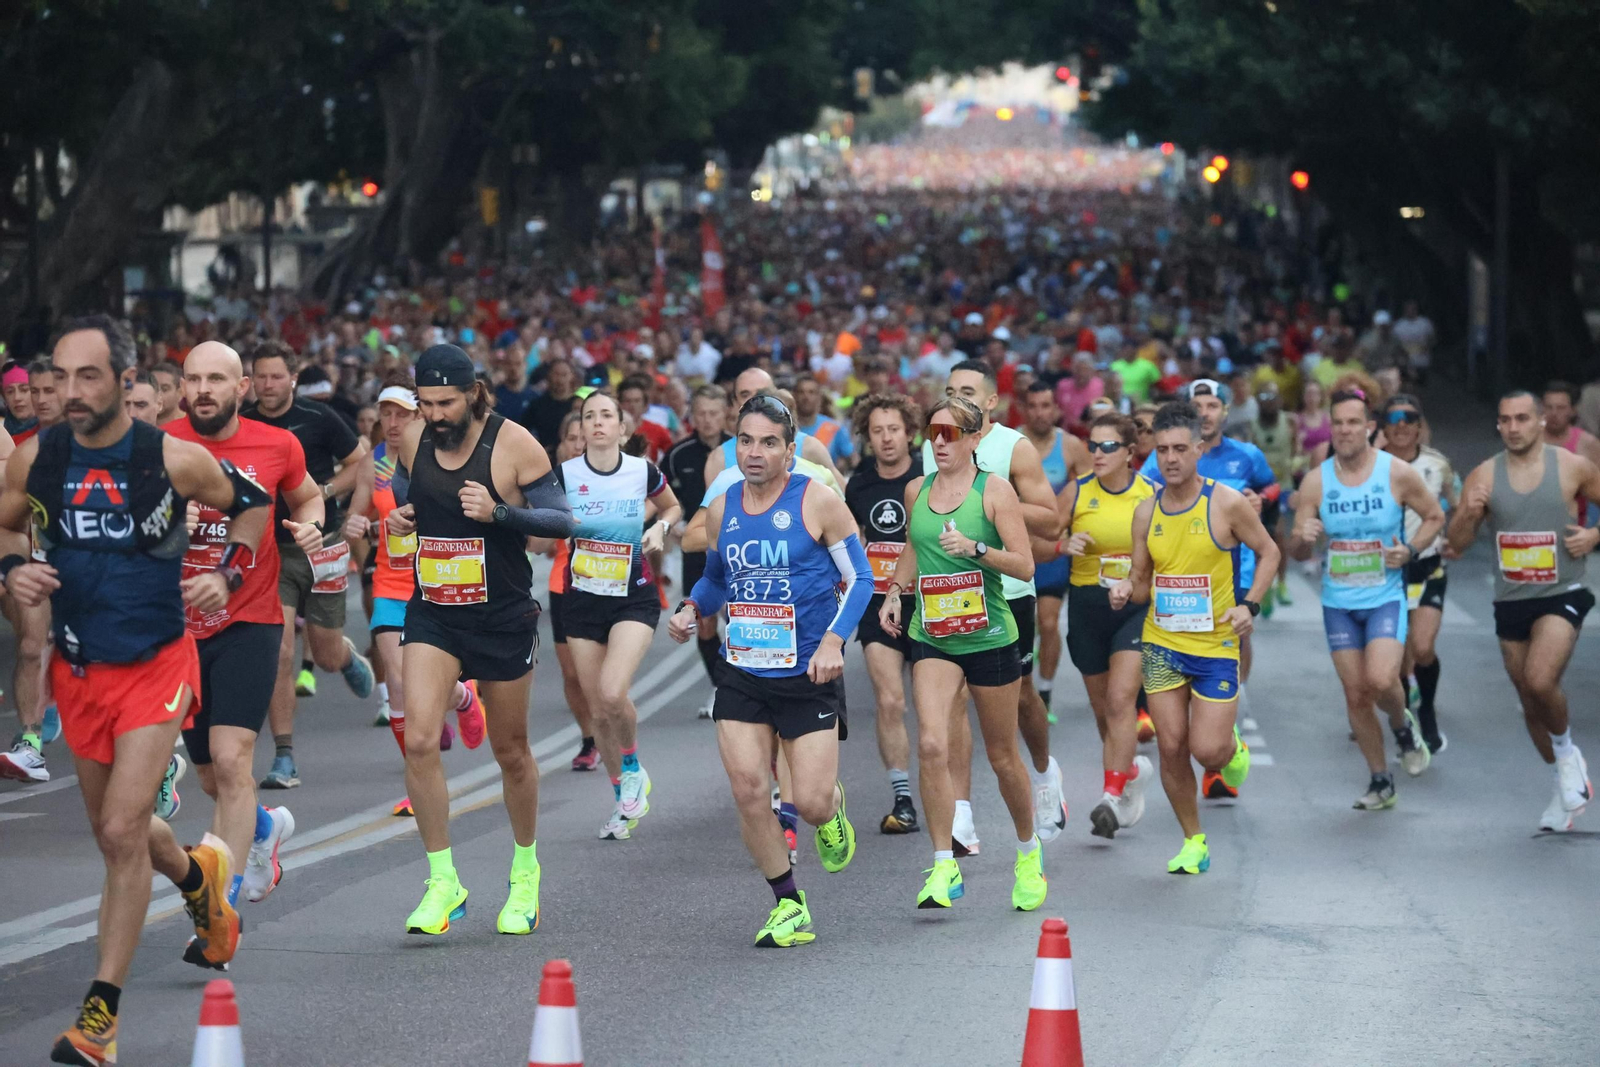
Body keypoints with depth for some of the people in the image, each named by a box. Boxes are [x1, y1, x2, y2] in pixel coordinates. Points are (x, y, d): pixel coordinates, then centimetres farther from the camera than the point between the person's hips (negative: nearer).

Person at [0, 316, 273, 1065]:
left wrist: (228, 574, -8)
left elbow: (252, 503, 6)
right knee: (118, 834, 18)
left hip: (158, 666, -4)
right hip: (78, 671, 4)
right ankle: (199, 875, 52)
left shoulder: (174, 459, -13)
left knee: (122, 833, -16)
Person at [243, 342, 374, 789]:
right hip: (270, 551, 1)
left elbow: (361, 462, 3)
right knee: (278, 654, -13)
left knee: (327, 657, 8)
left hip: (322, 548, -1)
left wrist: (326, 490, -10)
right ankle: (284, 760, -8)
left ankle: (349, 655, 48)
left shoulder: (318, 417, -5)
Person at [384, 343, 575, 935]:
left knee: (511, 752, 11)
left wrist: (499, 512, -27)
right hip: (432, 614, 3)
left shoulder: (513, 444, -13)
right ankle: (443, 882, -6)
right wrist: (400, 518, -2)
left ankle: (525, 871, 33)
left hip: (503, 617, -3)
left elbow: (561, 519, -11)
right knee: (418, 741, -15)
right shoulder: (412, 440, -1)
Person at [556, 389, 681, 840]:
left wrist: (660, 527, -4)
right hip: (582, 600, 2)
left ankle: (633, 770, 4)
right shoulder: (564, 474, -5)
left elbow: (673, 507, 16)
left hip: (634, 599, -2)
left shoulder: (643, 472, -3)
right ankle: (622, 801, 23)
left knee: (613, 693, -23)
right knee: (598, 710, 5)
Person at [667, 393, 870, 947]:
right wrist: (692, 609, 2)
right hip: (743, 676, 4)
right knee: (747, 790, -7)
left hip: (808, 674, -4)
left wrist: (834, 639, -16)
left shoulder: (817, 503, -8)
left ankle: (832, 810, 34)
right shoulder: (721, 510, 6)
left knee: (811, 802, -6)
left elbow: (859, 578, -3)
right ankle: (788, 905, 8)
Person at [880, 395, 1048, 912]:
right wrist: (895, 591, 11)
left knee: (1002, 755, 9)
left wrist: (976, 548, -24)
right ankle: (944, 870, -14)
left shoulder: (995, 490, -7)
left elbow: (1025, 566, -10)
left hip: (989, 636, -3)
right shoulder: (916, 490, 7)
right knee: (931, 744, -17)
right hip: (931, 637, 3)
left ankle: (1028, 850, 34)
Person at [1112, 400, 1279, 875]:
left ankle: (1232, 746, 29)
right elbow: (1142, 580, 10)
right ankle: (1193, 841, 17)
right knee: (1171, 748, 1)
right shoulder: (1146, 512, 2)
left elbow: (1268, 553, 3)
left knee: (1208, 751, -9)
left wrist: (1249, 604, -11)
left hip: (1216, 645, -3)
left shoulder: (1227, 504, -10)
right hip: (1161, 644, 3)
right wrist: (1126, 590, -13)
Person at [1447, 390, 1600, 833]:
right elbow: (1456, 543, 0)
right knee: (1530, 703, 11)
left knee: (1540, 681, -27)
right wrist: (1470, 513, -20)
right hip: (1511, 601, 4)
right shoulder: (1484, 476, 0)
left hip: (1563, 596, -4)